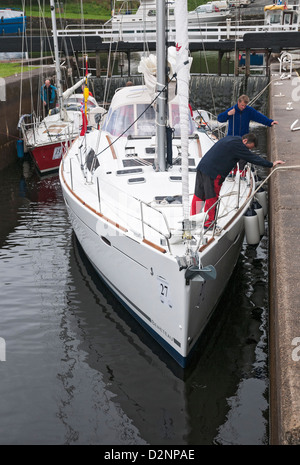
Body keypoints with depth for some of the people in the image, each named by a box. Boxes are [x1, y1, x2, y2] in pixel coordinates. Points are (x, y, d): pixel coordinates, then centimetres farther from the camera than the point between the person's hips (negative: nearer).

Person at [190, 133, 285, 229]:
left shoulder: (230, 139, 18)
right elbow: (252, 158, -12)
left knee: (199, 195, 13)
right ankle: (208, 223, 8)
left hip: (202, 167, 9)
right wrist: (271, 164, -7)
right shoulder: (237, 145, -12)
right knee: (212, 197, 1)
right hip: (212, 172, -9)